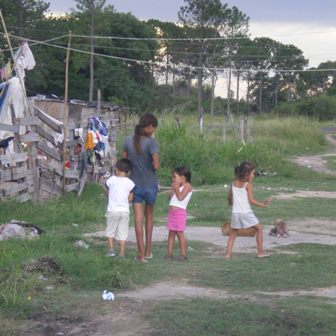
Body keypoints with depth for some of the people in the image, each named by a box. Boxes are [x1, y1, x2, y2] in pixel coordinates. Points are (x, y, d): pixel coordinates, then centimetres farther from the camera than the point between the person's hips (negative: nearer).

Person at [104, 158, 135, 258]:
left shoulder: (111, 180, -4)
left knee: (110, 231, 15)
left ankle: (111, 250, 13)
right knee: (123, 233, 6)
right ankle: (122, 253, 6)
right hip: (124, 211, 1)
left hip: (112, 210, -1)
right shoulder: (130, 183, -4)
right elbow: (130, 198, 0)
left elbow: (108, 193, 5)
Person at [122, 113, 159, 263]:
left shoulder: (128, 140, -4)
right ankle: (148, 251, 21)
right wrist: (155, 165, -1)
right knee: (149, 216, 17)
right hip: (150, 184, -2)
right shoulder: (151, 142, -18)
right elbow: (156, 165, -22)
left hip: (135, 184, 2)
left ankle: (141, 254, 1)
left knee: (138, 218, 4)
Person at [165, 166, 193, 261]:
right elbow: (170, 197, 14)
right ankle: (169, 253, 9)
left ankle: (183, 253, 1)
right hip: (172, 212, 8)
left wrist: (176, 188, -7)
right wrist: (173, 189, 3)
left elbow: (180, 197, -18)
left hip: (180, 212, -8)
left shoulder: (187, 186, -5)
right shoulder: (178, 186, 18)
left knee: (179, 233, -5)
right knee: (171, 233, 7)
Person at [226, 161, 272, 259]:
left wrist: (230, 202, 37)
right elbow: (251, 200, -13)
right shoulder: (248, 185, -8)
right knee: (259, 228, 13)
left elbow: (229, 197, 17)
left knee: (233, 233, 16)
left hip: (235, 213, 5)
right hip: (246, 212, -5)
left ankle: (228, 253, 4)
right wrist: (263, 204, -7)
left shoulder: (234, 183, 8)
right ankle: (260, 252, 12)